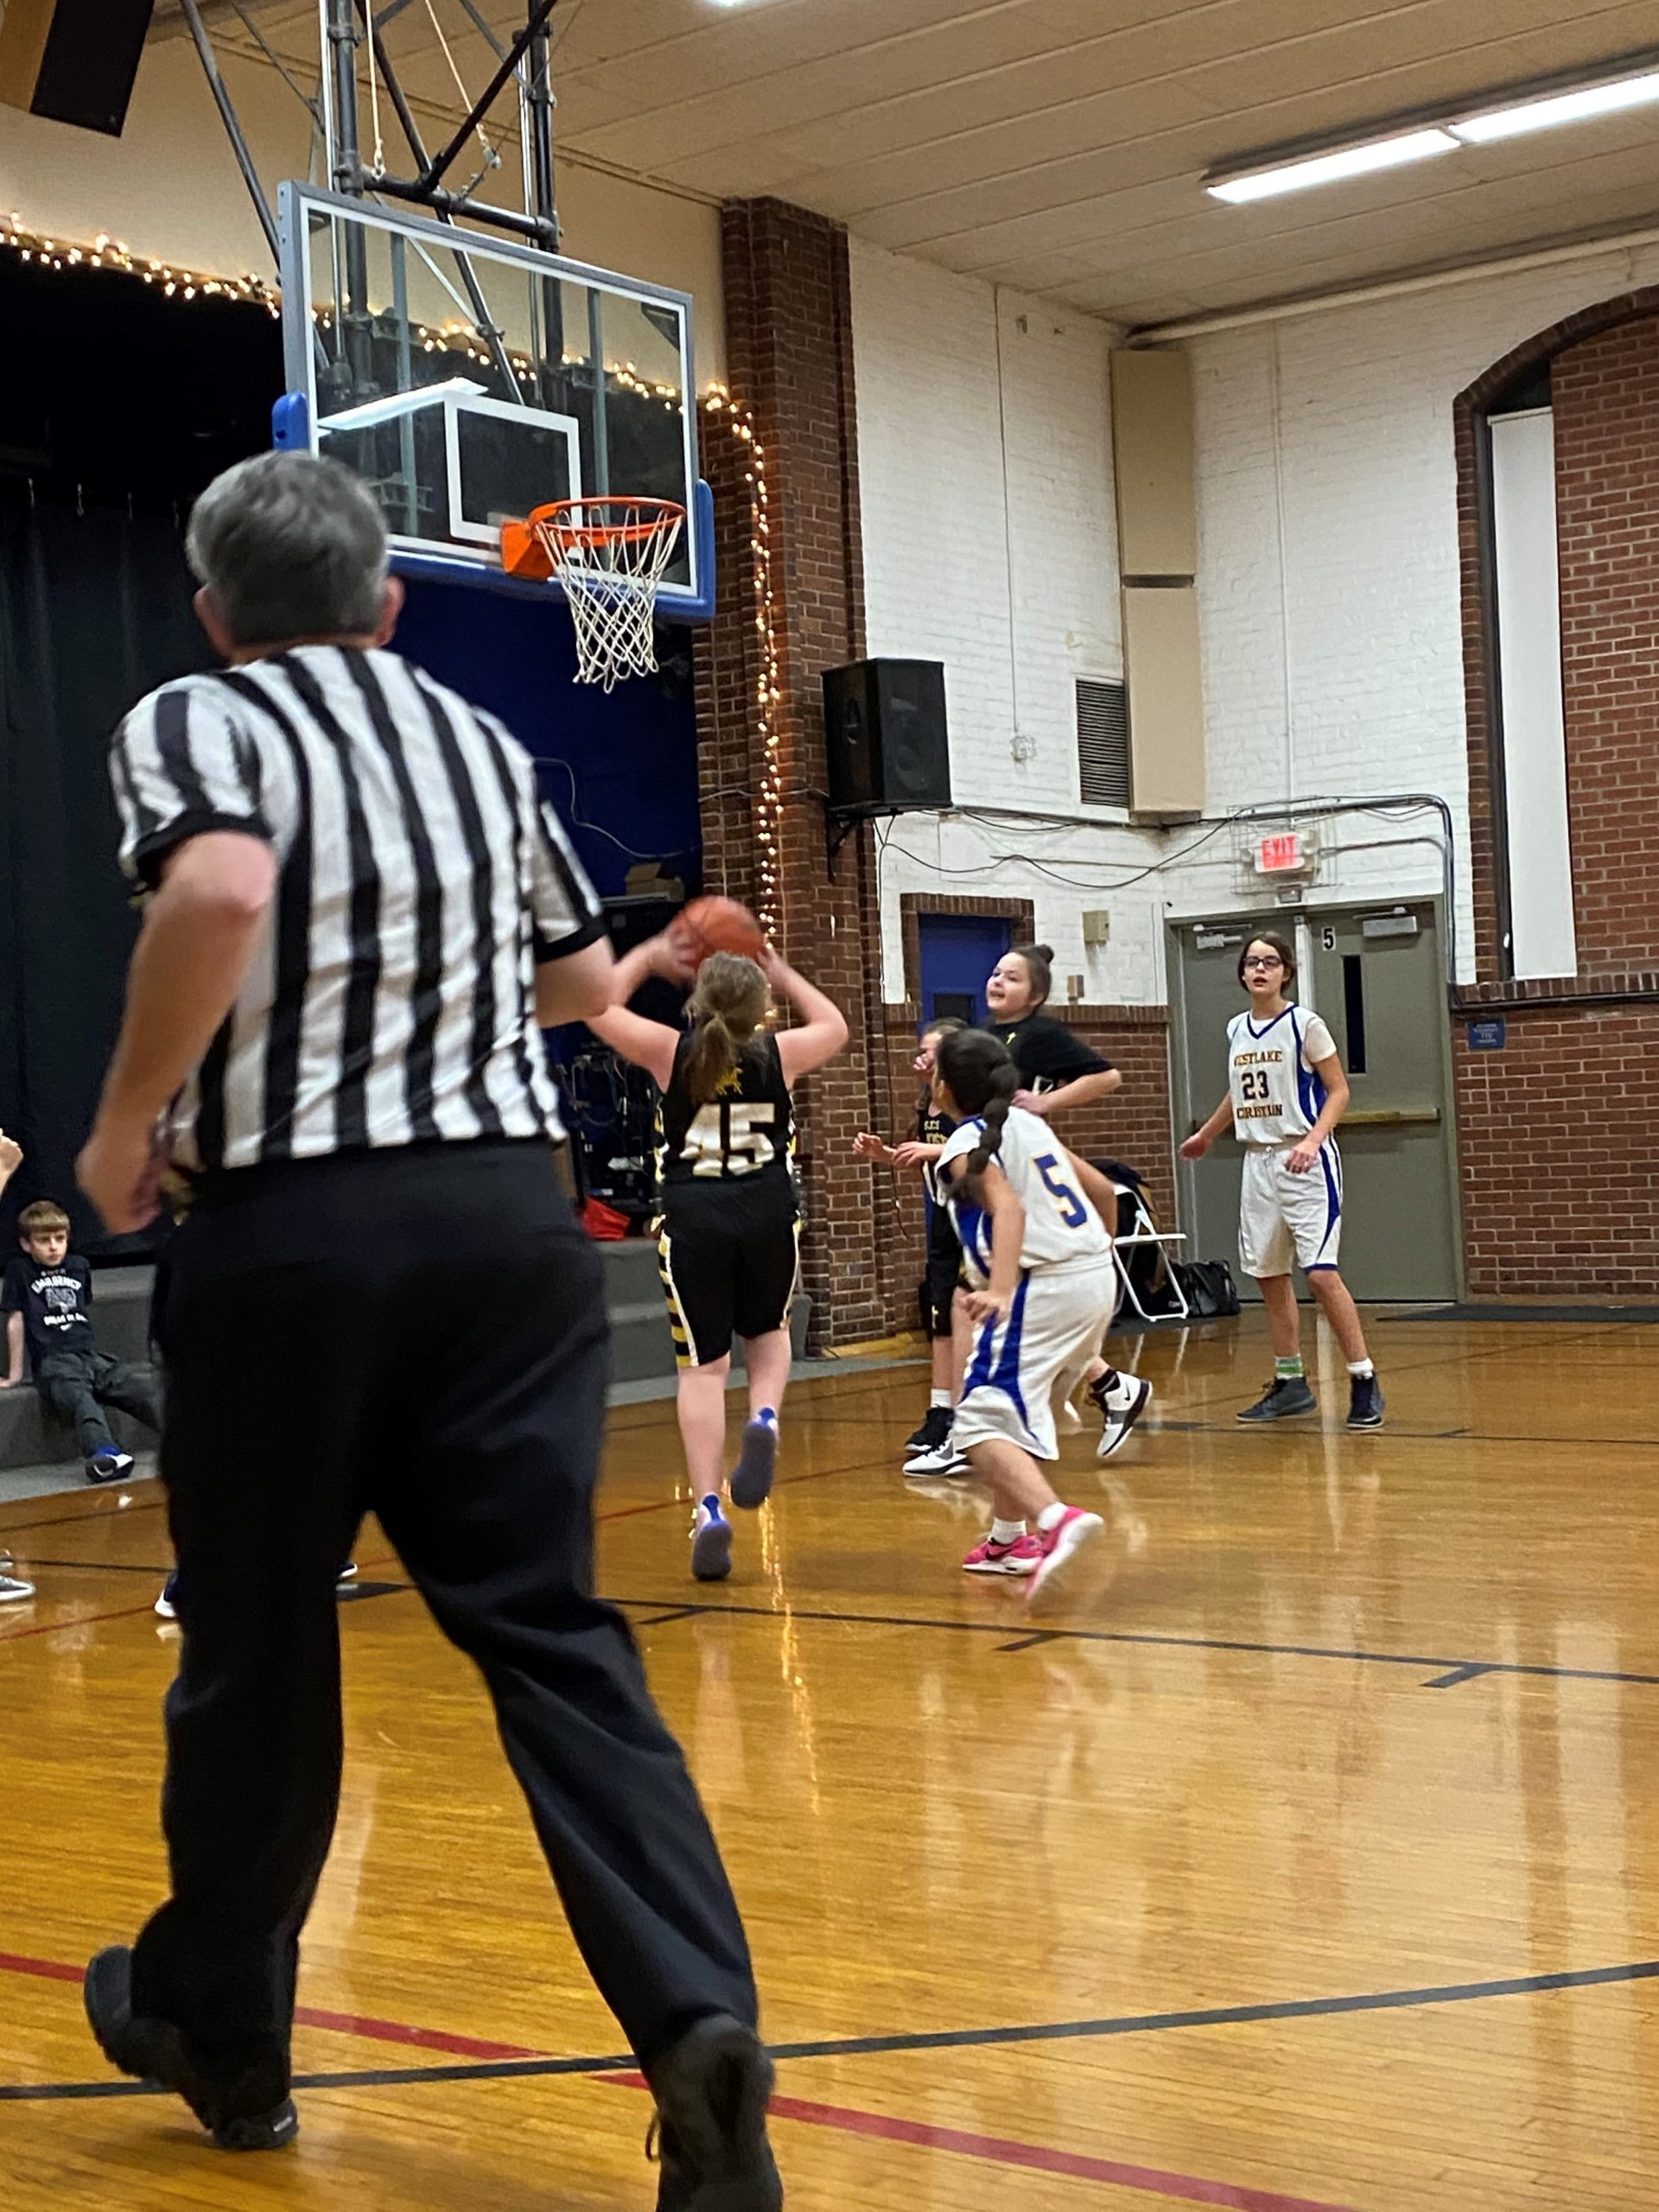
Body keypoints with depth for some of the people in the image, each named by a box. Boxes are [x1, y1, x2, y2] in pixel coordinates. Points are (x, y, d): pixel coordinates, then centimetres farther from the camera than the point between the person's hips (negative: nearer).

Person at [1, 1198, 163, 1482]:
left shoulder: (79, 1266, 22)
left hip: (92, 1356, 6)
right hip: (53, 1363, -6)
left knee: (146, 1385, -22)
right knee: (78, 1397, -38)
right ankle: (102, 1454, -64)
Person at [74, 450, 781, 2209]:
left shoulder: (195, 721, -1)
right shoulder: (482, 740, 15)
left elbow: (222, 888, -24)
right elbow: (585, 978, 23)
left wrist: (127, 1124, -12)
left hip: (291, 1228, -4)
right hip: (510, 1208, 4)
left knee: (255, 1649, 11)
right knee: (555, 1636, 3)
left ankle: (218, 2029, 30)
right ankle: (699, 2025, -11)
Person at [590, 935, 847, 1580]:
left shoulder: (670, 1051, -2)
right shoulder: (780, 1054, 1)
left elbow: (598, 1005, 13)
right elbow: (834, 1025, 24)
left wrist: (647, 957, 23)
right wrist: (782, 974, 31)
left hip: (691, 1217, -1)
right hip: (768, 1213, 1)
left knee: (703, 1364, 3)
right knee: (767, 1333, 26)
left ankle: (709, 1509, -7)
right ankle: (764, 1420, -4)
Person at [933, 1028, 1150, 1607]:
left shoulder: (967, 1145, -5)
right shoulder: (1030, 1124, 17)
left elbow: (1008, 1207, -24)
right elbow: (1103, 1190, 23)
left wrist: (1000, 1289, -36)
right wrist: (1097, 1254, 39)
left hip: (1041, 1288, -9)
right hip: (1098, 1278, 9)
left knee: (984, 1426, -10)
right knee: (1018, 1408, 26)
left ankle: (1057, 1519, -34)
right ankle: (1009, 1538, 32)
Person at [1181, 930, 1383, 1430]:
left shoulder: (1304, 1024, -7)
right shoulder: (1237, 1029, 10)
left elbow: (1339, 1091, -8)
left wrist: (1313, 1140, -22)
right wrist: (1206, 1136, 37)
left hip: (1307, 1161, -7)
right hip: (1258, 1161, 7)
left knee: (1320, 1272, -14)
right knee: (1269, 1275, 9)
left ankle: (1364, 1382, -7)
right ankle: (1290, 1383, 20)